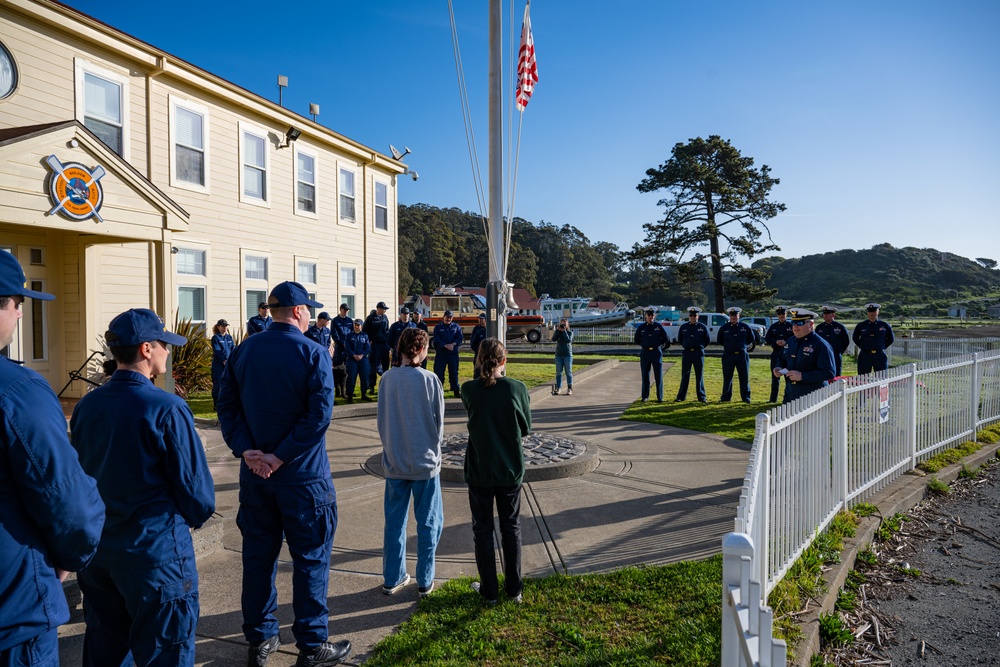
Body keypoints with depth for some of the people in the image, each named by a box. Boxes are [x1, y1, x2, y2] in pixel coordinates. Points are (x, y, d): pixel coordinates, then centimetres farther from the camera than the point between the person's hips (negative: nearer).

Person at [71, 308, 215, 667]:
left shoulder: (86, 406, -1)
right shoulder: (167, 408, -21)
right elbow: (195, 486, -17)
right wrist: (195, 516, 4)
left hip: (96, 550, 7)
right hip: (155, 551, -6)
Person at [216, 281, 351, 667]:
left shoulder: (244, 351, 4)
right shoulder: (313, 353, -12)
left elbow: (227, 406, 2)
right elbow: (319, 414, -21)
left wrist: (245, 449, -6)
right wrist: (281, 456, -16)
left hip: (255, 474, 5)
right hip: (303, 476, -5)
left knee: (258, 555, 16)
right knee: (310, 557, 7)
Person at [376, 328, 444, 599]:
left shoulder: (387, 379, -5)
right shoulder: (429, 379, -14)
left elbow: (382, 420, 2)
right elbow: (439, 422, -5)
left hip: (394, 461, 3)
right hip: (425, 462, -3)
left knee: (394, 522, 15)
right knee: (428, 522, 11)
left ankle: (392, 579, 25)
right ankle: (425, 581, 19)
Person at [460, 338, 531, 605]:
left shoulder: (469, 389, -12)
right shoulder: (518, 388, -12)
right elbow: (526, 428, -2)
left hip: (479, 470, 0)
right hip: (510, 469, 1)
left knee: (482, 529, 14)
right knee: (511, 528, 16)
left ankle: (489, 591, 22)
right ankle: (514, 589, 25)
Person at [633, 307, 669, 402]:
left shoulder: (658, 326, 3)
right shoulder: (641, 327, 5)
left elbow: (666, 339, 10)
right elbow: (636, 340, 15)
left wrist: (657, 344, 7)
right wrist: (644, 344, 9)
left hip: (656, 352, -1)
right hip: (645, 353, 1)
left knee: (658, 376, -1)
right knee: (645, 376, 5)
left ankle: (659, 397, 5)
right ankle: (645, 397, 13)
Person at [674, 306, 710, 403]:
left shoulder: (703, 327, 1)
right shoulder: (683, 327, 5)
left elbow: (708, 340, 10)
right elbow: (679, 339, 16)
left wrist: (700, 347, 9)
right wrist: (686, 346, 11)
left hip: (698, 353, -1)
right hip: (687, 353, 1)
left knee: (699, 376, 3)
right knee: (685, 376, 4)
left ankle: (702, 397, 10)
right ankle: (680, 397, 9)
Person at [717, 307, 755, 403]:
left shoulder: (745, 327, 4)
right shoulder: (724, 328, 4)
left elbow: (751, 339, 16)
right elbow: (719, 340, 16)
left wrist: (744, 345, 8)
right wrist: (727, 346, 10)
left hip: (742, 355, 0)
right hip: (728, 355, 0)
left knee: (744, 377, 2)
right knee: (727, 377, 3)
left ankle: (746, 397, 11)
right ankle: (725, 398, 10)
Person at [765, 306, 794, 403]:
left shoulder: (791, 326, 3)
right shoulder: (773, 327, 10)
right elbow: (766, 338, 8)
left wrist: (786, 342, -17)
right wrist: (776, 342, -9)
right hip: (776, 352, 2)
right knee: (775, 375, 5)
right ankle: (773, 398, 10)